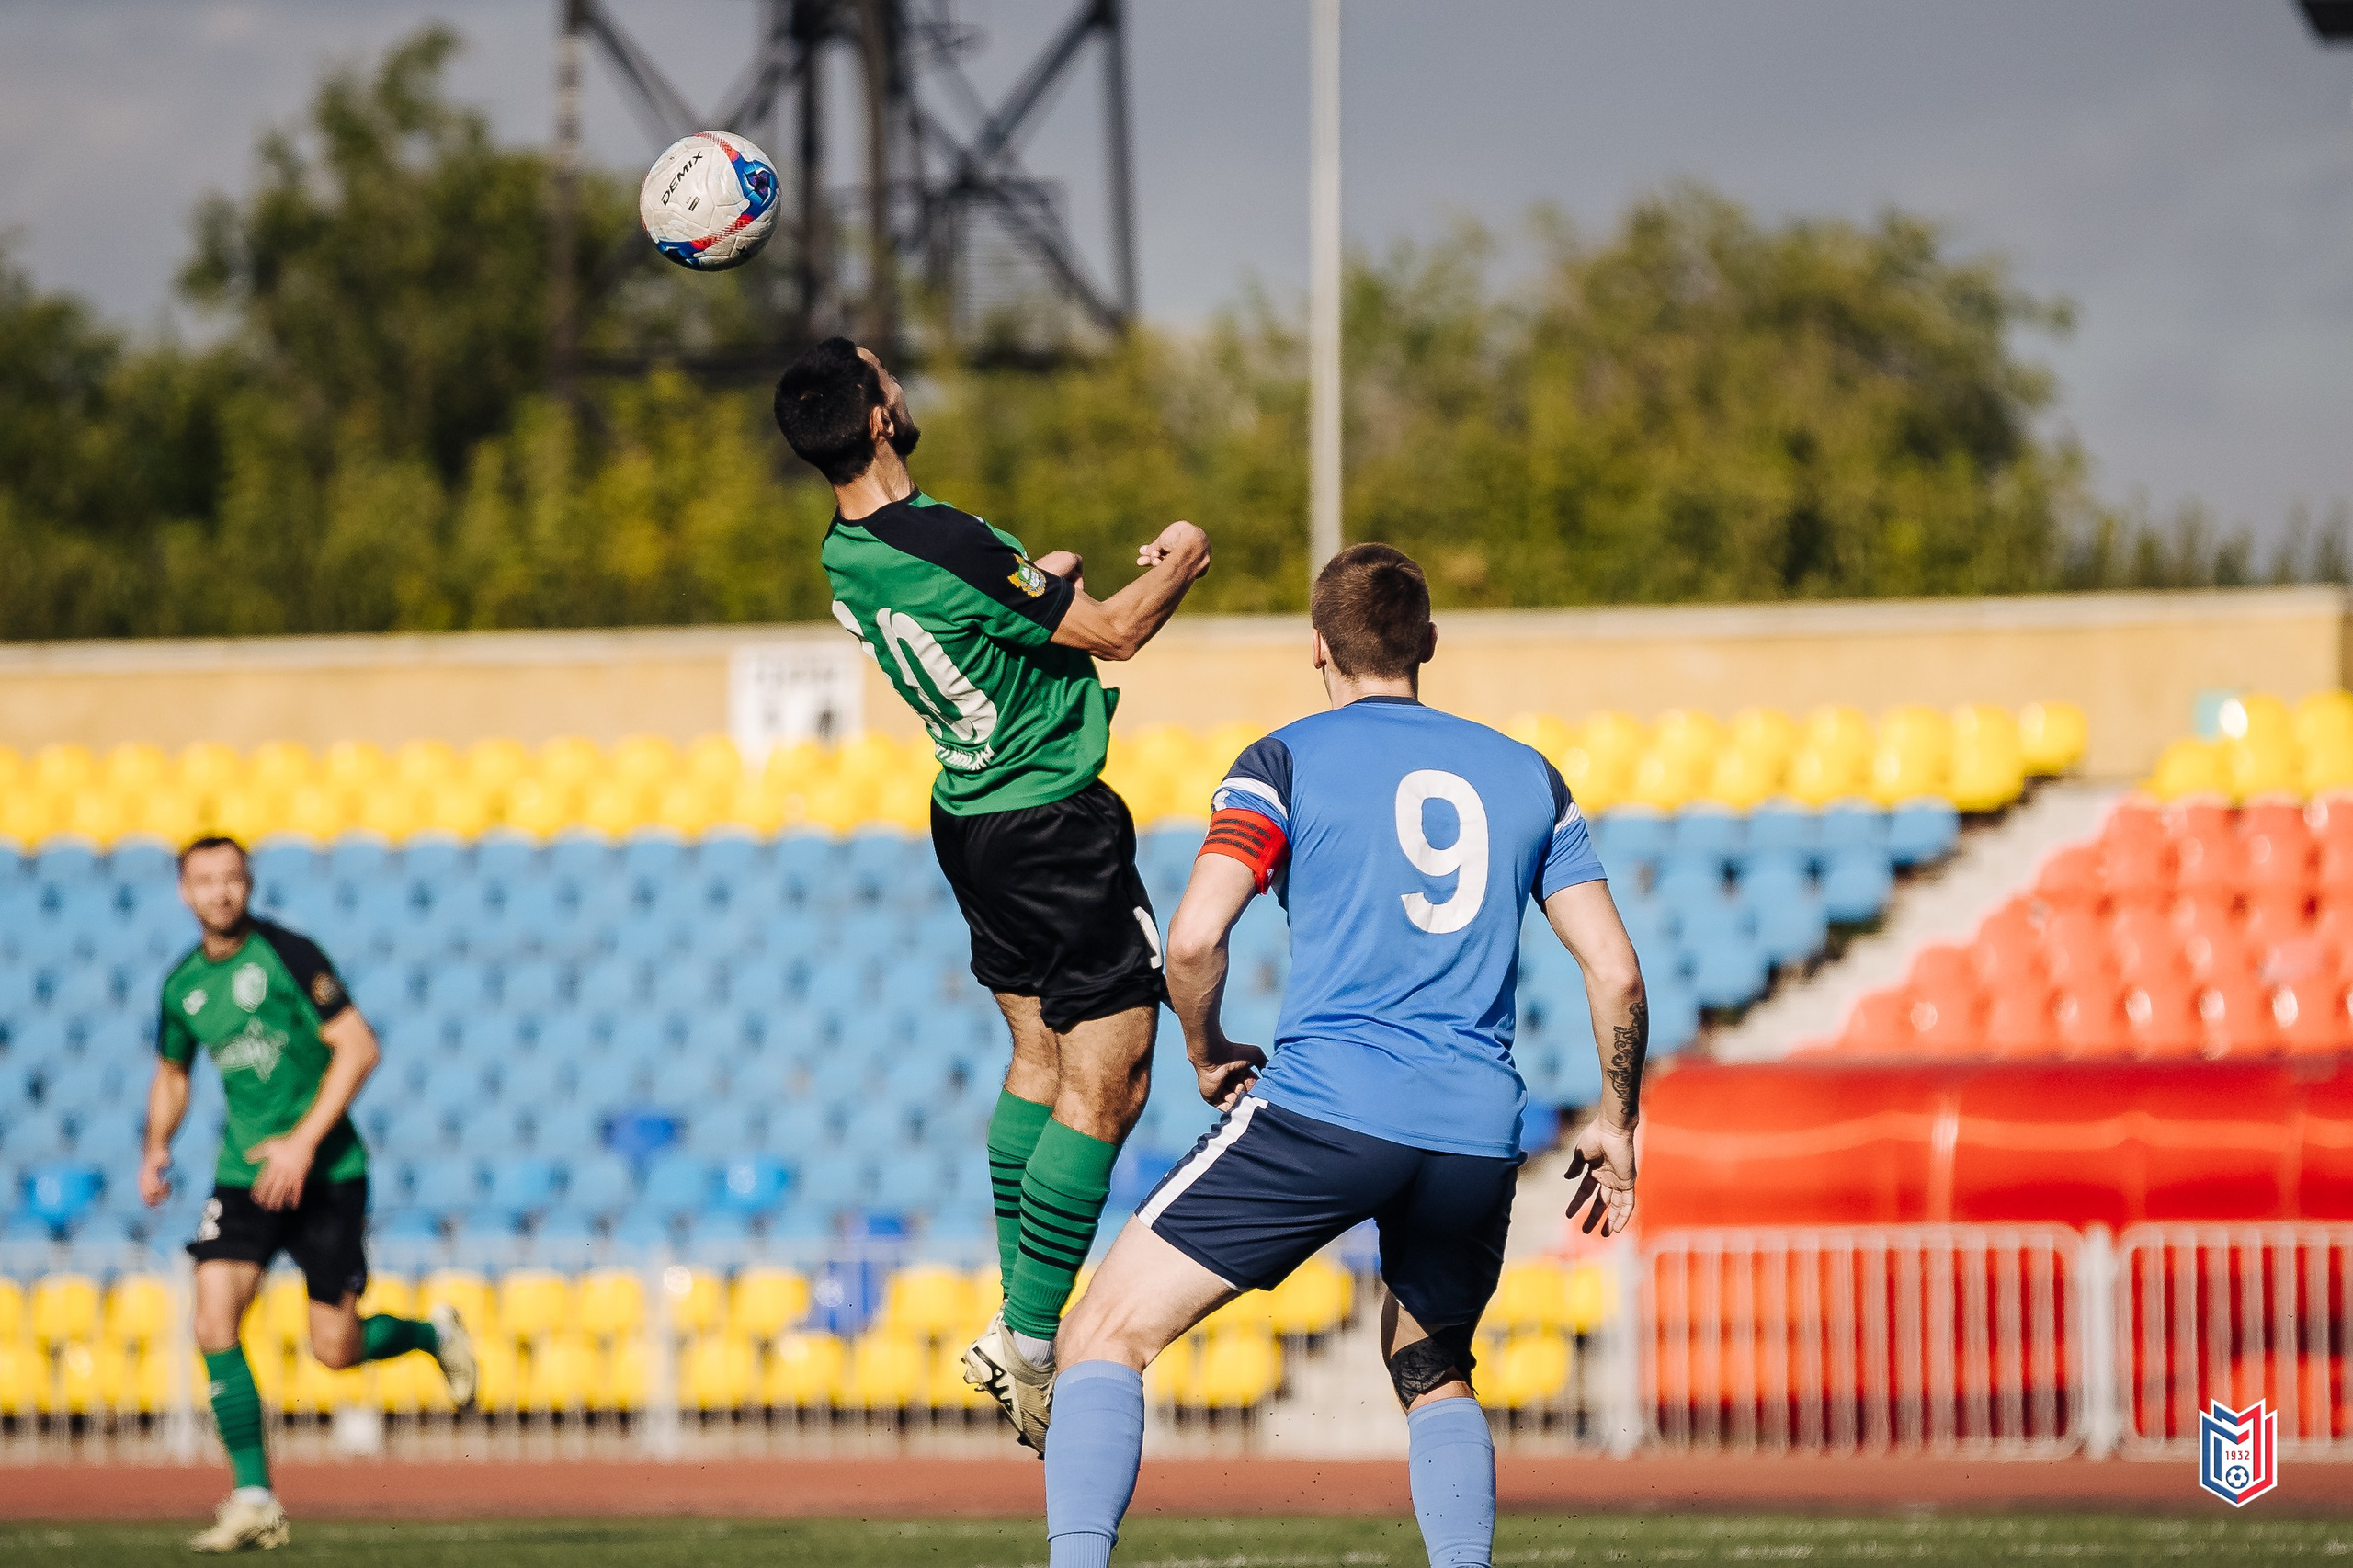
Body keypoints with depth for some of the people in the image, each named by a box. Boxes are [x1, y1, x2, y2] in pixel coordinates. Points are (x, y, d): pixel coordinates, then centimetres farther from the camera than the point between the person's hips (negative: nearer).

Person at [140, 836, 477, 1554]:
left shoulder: (286, 955, -10)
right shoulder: (183, 985, 7)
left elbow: (358, 1047, -13)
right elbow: (172, 1072, 25)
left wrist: (304, 1141, -19)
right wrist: (157, 1149, 7)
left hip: (326, 1172, -5)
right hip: (244, 1174, 5)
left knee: (335, 1349, -4)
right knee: (213, 1322, -14)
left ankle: (433, 1333, 29)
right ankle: (254, 1499, -8)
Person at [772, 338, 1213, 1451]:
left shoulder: (845, 557, 1)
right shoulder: (944, 548, -27)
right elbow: (1116, 631, -18)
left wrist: (1035, 577, 31)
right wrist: (1180, 562, 0)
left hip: (971, 817, 9)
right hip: (1054, 825, -9)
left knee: (1039, 1059, 18)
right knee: (1106, 1086, -5)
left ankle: (1016, 1331, 18)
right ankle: (1032, 1349, -6)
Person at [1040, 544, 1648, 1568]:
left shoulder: (1288, 761, 4)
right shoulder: (1529, 777, 16)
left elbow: (1193, 941, -7)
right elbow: (1616, 970, 13)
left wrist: (1209, 1057, 12)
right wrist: (1615, 1124, 25)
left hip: (1323, 1106, -4)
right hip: (1478, 1137, 4)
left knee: (1108, 1335, 0)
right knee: (1432, 1375, 29)